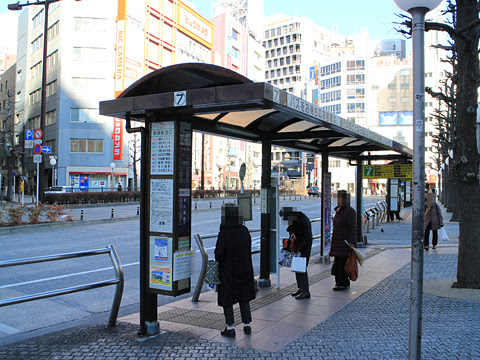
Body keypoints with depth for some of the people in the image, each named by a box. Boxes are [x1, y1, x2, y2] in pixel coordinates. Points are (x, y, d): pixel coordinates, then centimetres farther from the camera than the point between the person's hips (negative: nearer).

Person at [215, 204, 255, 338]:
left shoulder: (224, 233, -19)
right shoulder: (244, 231, -3)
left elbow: (219, 254, -18)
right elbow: (248, 250, 4)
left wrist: (219, 259, 3)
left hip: (228, 271, -5)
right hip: (245, 270, 5)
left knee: (227, 299, 8)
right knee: (244, 298, 17)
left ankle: (230, 328, 10)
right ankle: (247, 325, 21)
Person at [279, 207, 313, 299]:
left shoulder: (304, 220, -25)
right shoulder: (292, 218, -2)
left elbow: (308, 238, -22)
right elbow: (290, 228, 15)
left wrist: (299, 250, -23)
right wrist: (291, 233, -9)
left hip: (305, 245, -8)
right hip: (297, 243, 8)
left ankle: (306, 291, -6)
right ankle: (300, 288, 20)